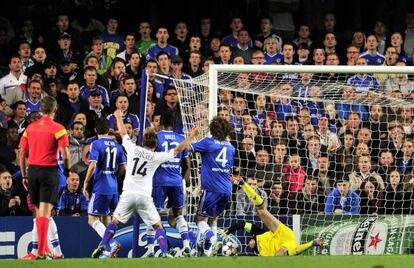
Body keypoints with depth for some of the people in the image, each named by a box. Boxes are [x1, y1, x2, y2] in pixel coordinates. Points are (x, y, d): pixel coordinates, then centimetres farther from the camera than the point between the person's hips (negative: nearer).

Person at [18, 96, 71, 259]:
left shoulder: (30, 128, 8)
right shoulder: (58, 129, -6)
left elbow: (22, 154, 9)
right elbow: (65, 155, -13)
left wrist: (24, 176, 15)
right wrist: (67, 170, 5)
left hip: (32, 171, 4)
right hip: (49, 171, -4)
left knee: (38, 211, 16)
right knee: (45, 212, -6)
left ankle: (44, 247, 25)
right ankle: (41, 251, -13)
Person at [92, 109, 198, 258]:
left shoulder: (133, 149, 1)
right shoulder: (156, 157, -1)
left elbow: (123, 133, 16)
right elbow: (178, 150, 6)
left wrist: (118, 116, 32)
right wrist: (191, 137, 18)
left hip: (128, 194, 1)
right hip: (144, 197, -1)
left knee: (114, 222, 15)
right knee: (158, 226, 8)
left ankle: (103, 247, 2)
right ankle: (165, 253, -5)